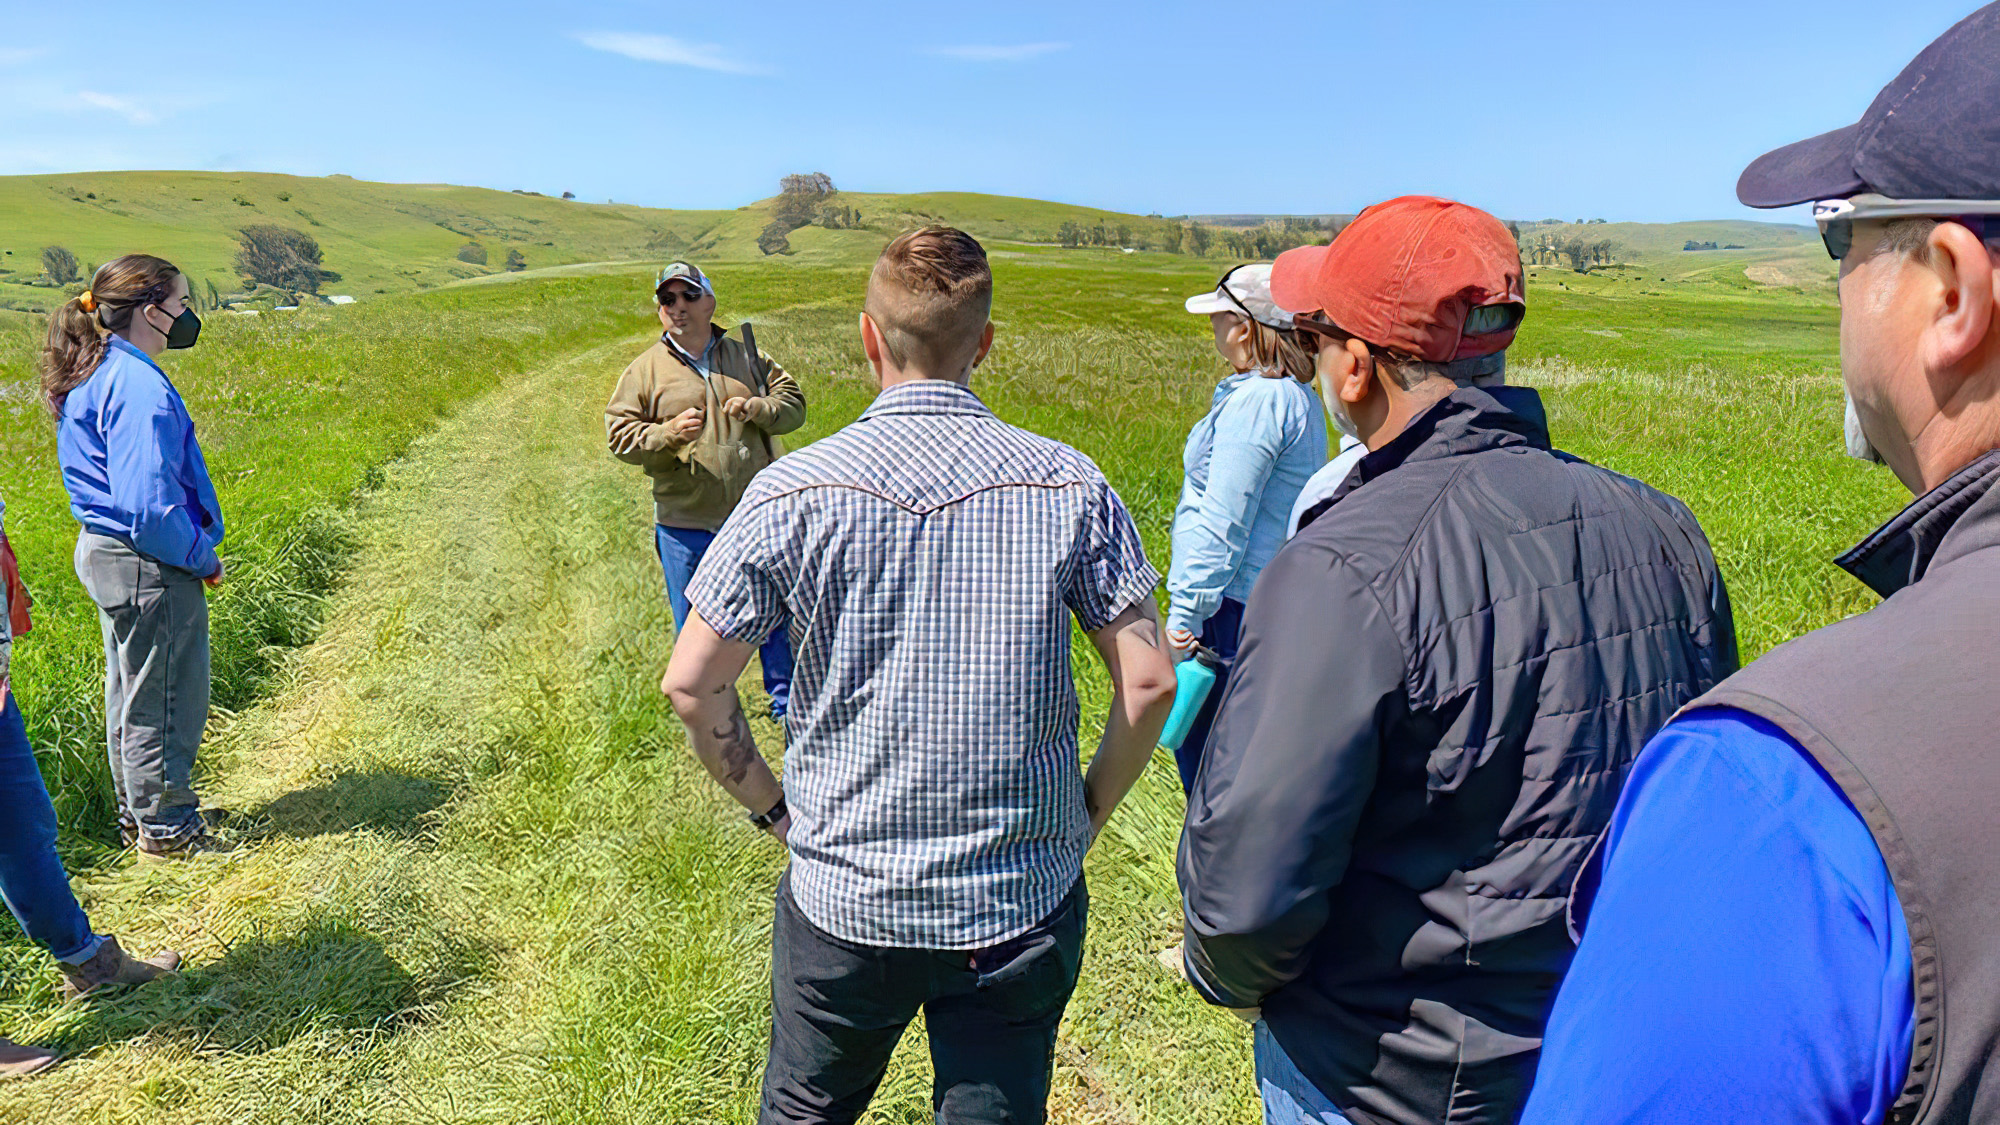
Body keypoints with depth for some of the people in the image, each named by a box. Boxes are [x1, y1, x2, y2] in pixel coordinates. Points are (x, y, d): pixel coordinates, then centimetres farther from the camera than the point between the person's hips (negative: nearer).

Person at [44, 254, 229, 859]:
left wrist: (192, 552, 16)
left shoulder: (94, 377, 10)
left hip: (106, 554, 11)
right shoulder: (139, 388, -22)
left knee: (130, 693, 21)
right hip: (149, 566, -11)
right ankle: (166, 830, 17)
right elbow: (150, 504, -27)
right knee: (165, 700, 3)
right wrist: (202, 559, -13)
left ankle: (138, 812, 35)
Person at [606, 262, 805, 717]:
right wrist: (668, 433, -19)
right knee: (695, 628, 9)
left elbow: (794, 402, 10)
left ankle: (787, 701, 29)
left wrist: (759, 408, -11)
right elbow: (619, 434, 0)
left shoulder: (745, 358, 9)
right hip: (686, 525, -1)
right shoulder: (644, 371, 2)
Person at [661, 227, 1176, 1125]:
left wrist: (769, 805, 7)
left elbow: (692, 684, -6)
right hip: (1024, 905, 1)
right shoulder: (1071, 487, -9)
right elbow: (1149, 684, -7)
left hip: (843, 901, 0)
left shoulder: (794, 492, -10)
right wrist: (1085, 817, 6)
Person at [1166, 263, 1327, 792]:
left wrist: (1184, 613, -16)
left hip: (1236, 608, -10)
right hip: (1277, 603, 10)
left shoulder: (1257, 400, -19)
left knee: (1196, 741, 2)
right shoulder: (1302, 399, 13)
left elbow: (1222, 524, -21)